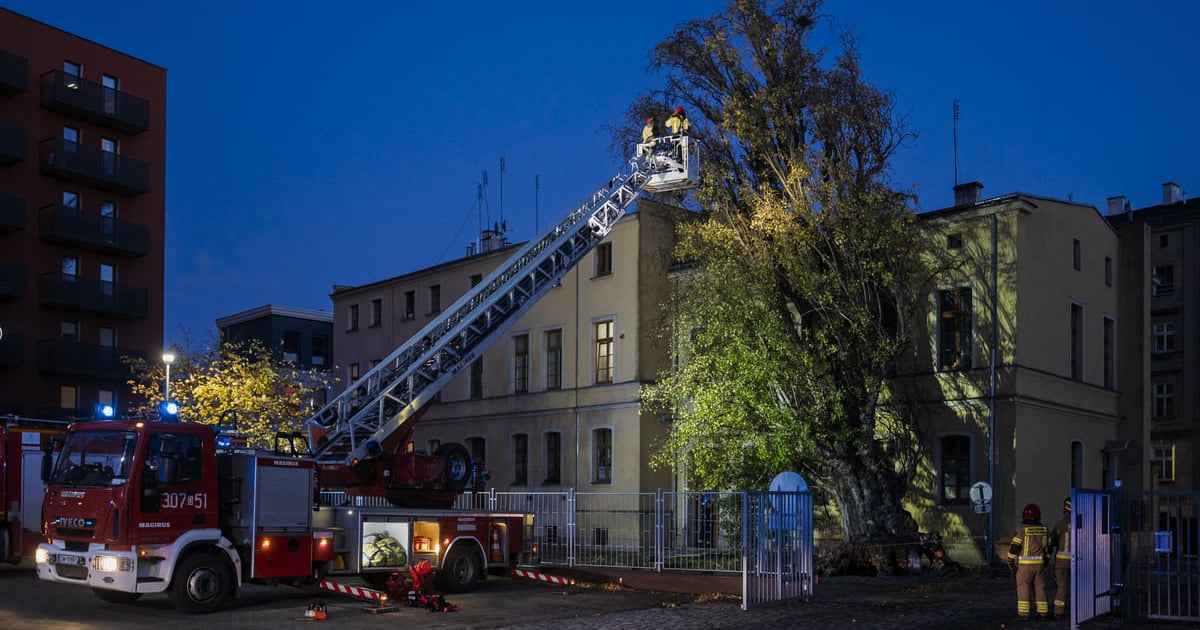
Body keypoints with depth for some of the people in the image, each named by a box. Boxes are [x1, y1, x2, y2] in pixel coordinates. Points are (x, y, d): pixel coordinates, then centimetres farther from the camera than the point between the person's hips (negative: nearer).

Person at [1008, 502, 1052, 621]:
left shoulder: (1022, 530, -13)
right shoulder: (1044, 530, 1)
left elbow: (1014, 547, -12)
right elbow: (1048, 547, 10)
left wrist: (1010, 560, 3)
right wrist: (1046, 561, 23)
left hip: (1025, 565, -4)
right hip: (1039, 564, 4)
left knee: (1023, 588, 2)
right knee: (1040, 588, 12)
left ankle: (1023, 613, -1)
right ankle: (1043, 613, 14)